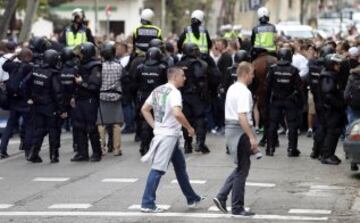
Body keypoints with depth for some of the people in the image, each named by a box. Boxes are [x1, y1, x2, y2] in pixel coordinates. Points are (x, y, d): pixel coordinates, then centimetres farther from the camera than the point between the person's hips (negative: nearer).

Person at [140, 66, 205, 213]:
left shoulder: (157, 91, 11)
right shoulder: (174, 92, -15)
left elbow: (144, 109, 14)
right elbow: (177, 113, -28)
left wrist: (155, 126, 13)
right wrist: (189, 128, -15)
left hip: (160, 132, 10)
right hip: (169, 135, -10)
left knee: (180, 166, 18)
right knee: (158, 169, -7)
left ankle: (192, 199, 26)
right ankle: (147, 204, -5)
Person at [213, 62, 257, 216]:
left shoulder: (232, 89, 14)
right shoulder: (244, 92, -16)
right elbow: (242, 117, -24)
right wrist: (252, 137, -24)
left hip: (230, 128, 9)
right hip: (240, 130, -9)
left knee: (241, 167, 18)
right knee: (242, 170, 1)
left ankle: (221, 197, 11)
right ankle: (237, 207, 8)